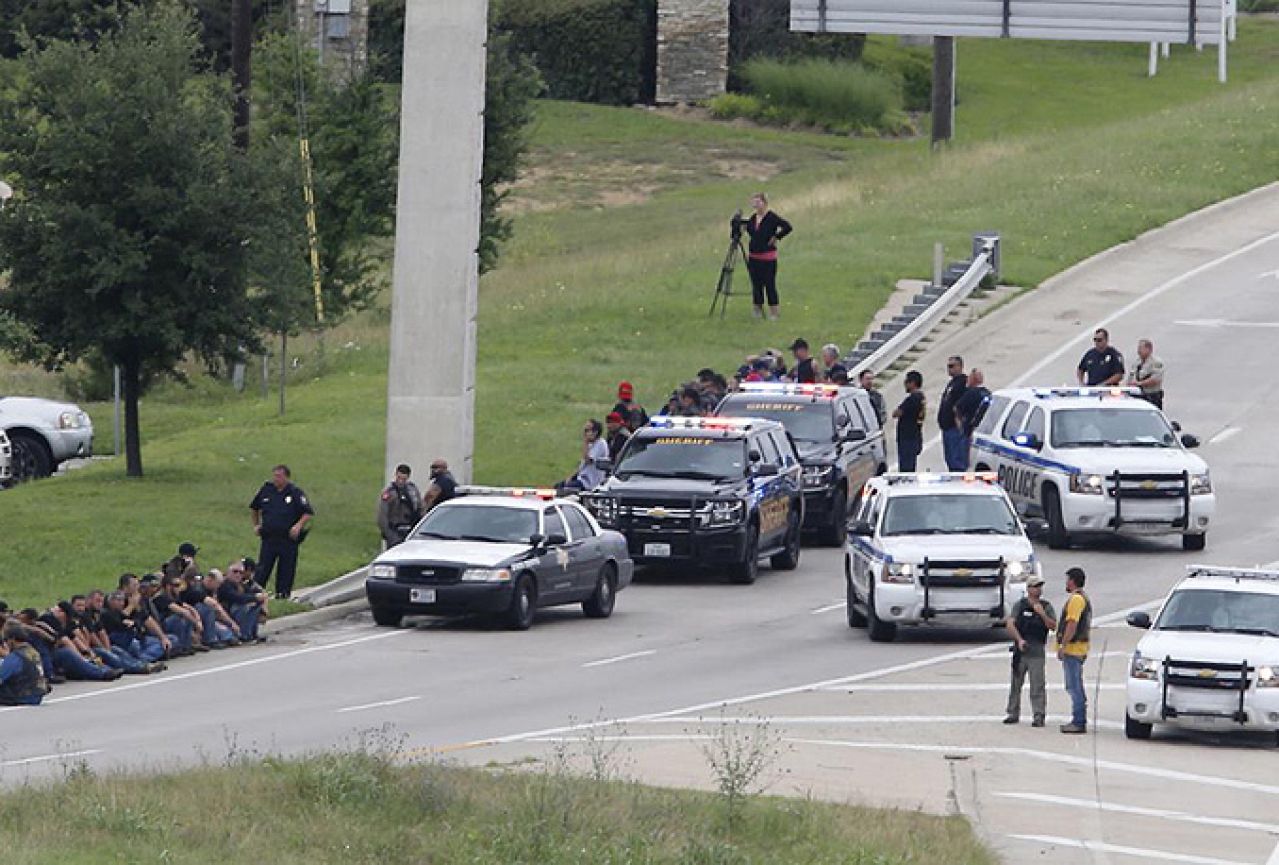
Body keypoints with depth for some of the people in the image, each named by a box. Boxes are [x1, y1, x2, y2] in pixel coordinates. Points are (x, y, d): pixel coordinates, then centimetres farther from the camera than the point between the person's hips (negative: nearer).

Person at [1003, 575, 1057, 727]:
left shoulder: (1046, 607, 5)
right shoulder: (1020, 605, 4)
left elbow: (1053, 626, -3)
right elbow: (1010, 625, -2)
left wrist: (1042, 614, -17)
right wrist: (1019, 640, -14)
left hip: (1037, 652, -2)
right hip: (1020, 651, 2)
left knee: (1037, 685, -7)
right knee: (1015, 684, 9)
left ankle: (1039, 716, -4)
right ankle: (1013, 713, 20)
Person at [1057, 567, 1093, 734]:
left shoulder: (1076, 599, -14)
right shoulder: (1085, 599, 19)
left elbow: (1072, 625, -22)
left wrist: (1062, 646, -21)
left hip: (1072, 649, -11)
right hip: (1080, 649, 11)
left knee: (1074, 687, -10)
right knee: (1076, 687, 15)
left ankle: (1078, 722, -12)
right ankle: (1080, 721, 18)